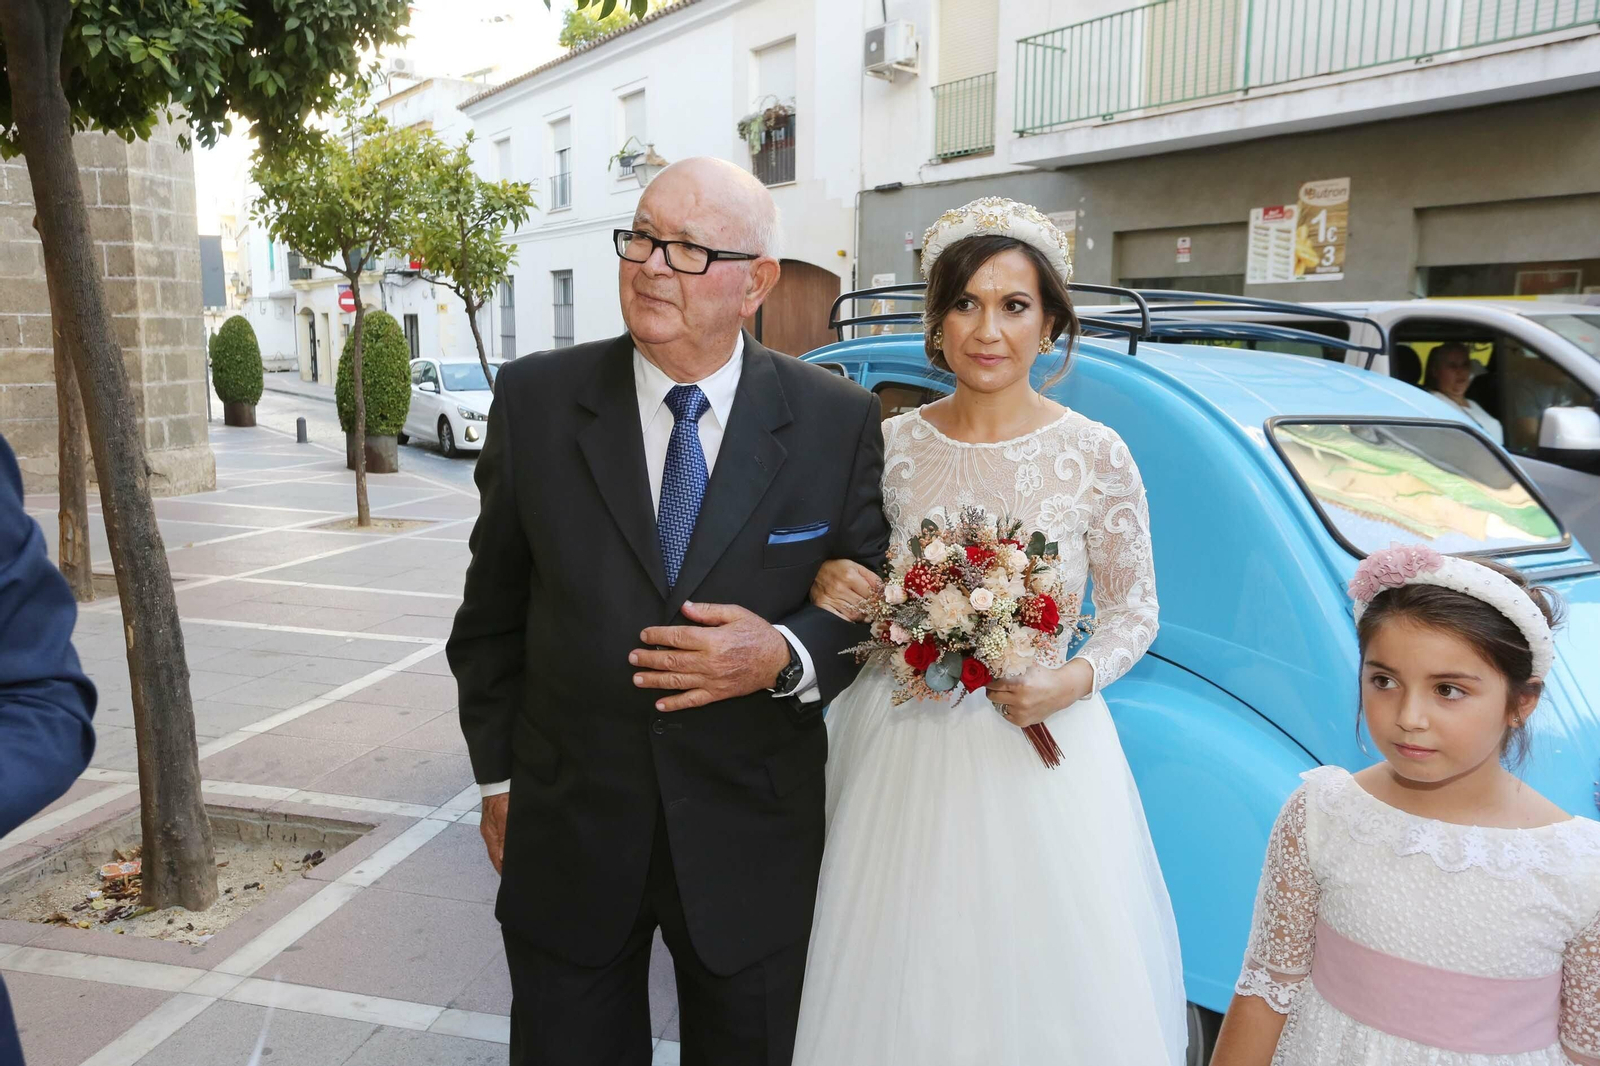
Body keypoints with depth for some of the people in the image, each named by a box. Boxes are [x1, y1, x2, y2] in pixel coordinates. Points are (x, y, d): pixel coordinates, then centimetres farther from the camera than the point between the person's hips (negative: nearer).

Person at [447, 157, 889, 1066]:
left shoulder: (838, 421, -7)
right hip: (567, 840, 1)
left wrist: (786, 657, -20)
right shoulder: (536, 401, -5)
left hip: (753, 846, 0)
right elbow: (493, 611, 3)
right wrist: (499, 775, 6)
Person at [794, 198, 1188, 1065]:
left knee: (1044, 979, 11)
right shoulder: (890, 444, -3)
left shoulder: (1096, 455, -8)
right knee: (901, 981, 14)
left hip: (1038, 751, -1)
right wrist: (831, 586, -14)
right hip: (903, 753, 2)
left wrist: (1074, 682, -16)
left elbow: (1133, 610, 2)